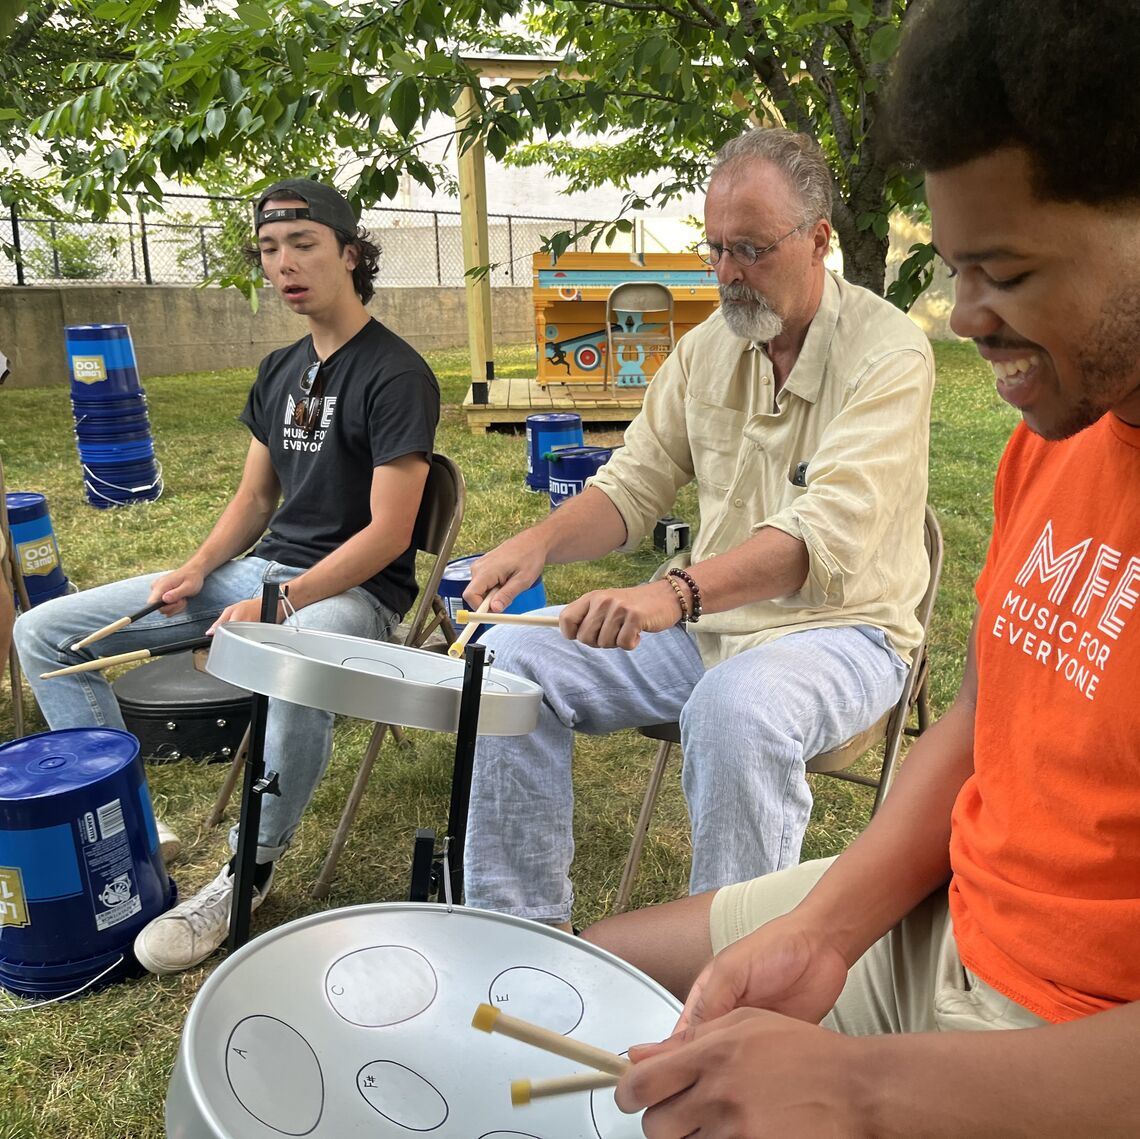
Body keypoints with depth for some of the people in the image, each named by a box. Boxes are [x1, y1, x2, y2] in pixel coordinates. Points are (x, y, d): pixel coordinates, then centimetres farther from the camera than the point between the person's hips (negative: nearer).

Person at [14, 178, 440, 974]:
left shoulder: (395, 376, -12)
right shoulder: (280, 371, 12)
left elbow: (388, 534, -18)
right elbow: (256, 496, 17)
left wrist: (276, 607, -25)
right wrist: (199, 569, -1)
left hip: (353, 588, -8)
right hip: (262, 568, 8)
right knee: (44, 634, 2)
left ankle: (250, 873, -16)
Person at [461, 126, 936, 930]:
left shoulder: (889, 353, -14)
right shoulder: (709, 347, 7)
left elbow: (828, 534, -28)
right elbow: (634, 484, 6)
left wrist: (678, 591, -42)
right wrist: (541, 542, -14)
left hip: (839, 630, -6)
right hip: (704, 622, 6)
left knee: (737, 706, -38)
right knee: (514, 656, -9)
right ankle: (517, 926, 1)